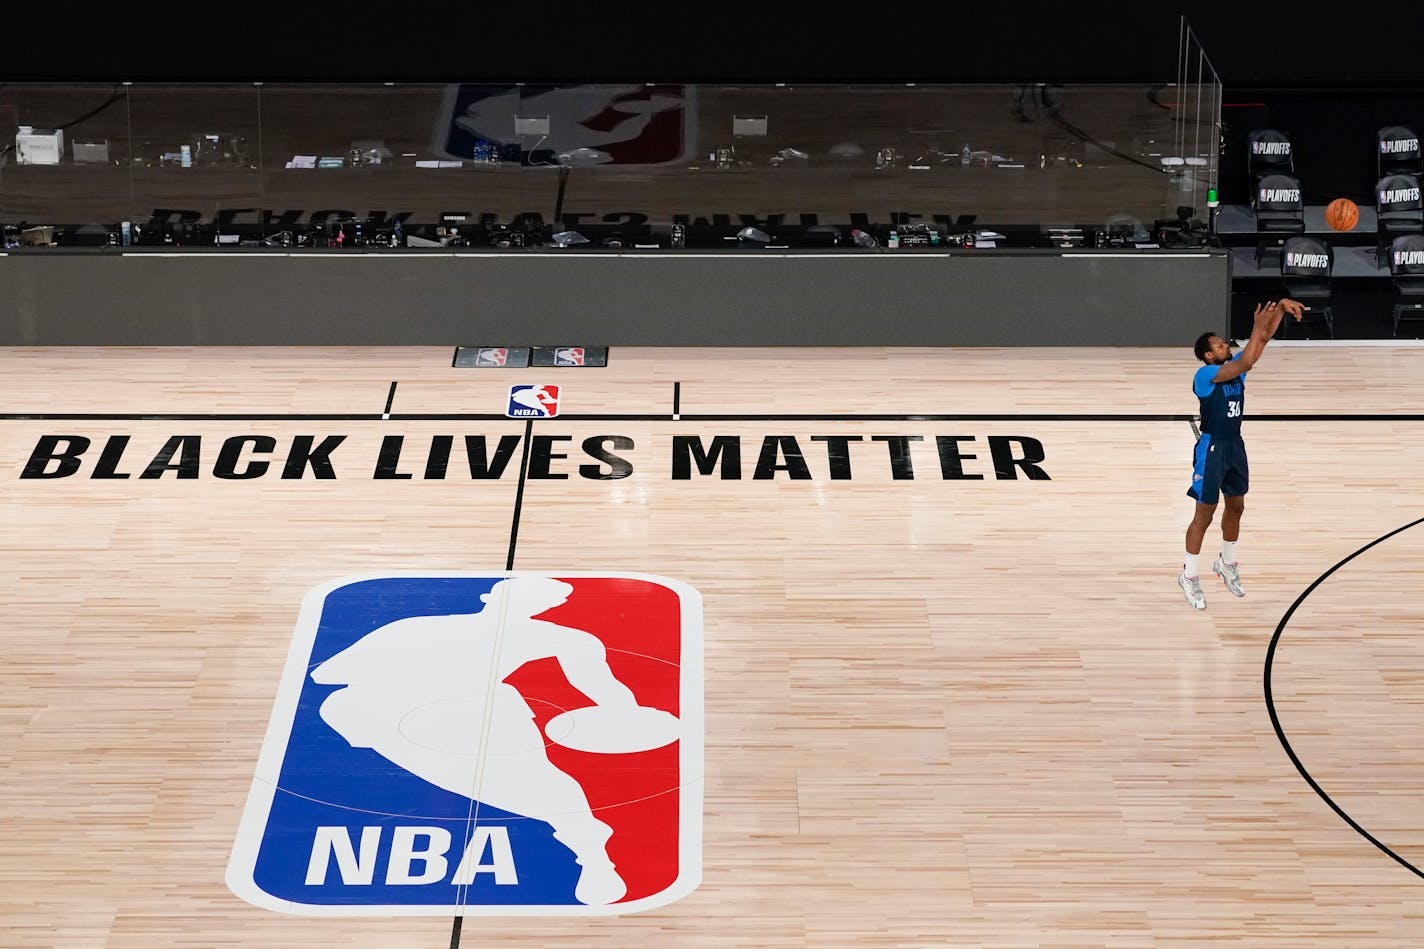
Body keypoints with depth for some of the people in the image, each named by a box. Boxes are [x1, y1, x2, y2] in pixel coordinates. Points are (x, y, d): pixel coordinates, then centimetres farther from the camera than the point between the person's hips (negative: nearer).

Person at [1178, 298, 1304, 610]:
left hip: (1235, 445, 8)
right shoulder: (1205, 374, -20)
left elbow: (1264, 339, -1)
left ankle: (1227, 564, 36)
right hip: (1212, 448, -8)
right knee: (1204, 514, -1)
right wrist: (1256, 328, -28)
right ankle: (1189, 576, 9)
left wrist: (1280, 307, -15)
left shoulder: (1235, 367, 3)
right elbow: (1246, 363, -33)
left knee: (1236, 507, 17)